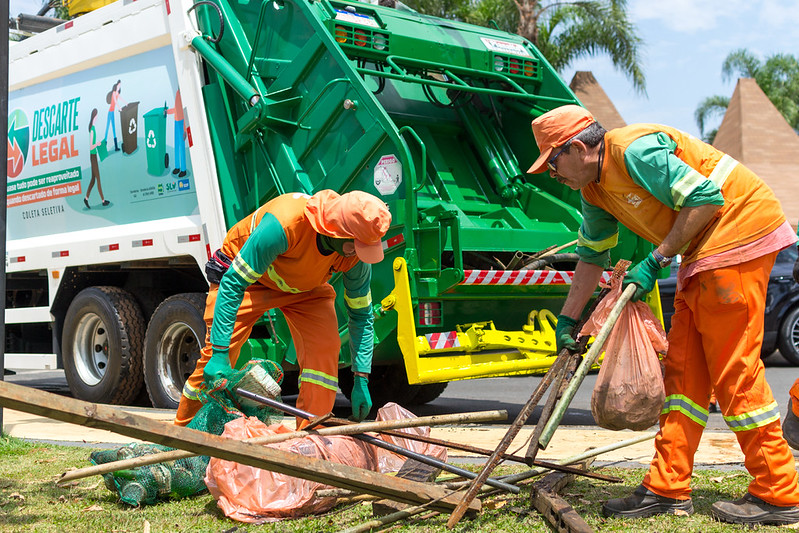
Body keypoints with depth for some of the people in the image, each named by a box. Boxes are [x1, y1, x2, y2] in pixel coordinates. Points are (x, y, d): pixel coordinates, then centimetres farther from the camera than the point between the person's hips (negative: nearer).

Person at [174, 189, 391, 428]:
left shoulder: (357, 252, -27)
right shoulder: (284, 224, -43)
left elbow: (361, 314, -11)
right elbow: (233, 284, -37)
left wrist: (362, 381, -15)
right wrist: (220, 354, -40)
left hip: (306, 285, 4)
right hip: (245, 274, -4)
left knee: (324, 348, -17)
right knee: (215, 355, -10)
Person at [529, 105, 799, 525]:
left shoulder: (635, 151, -18)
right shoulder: (593, 190, 12)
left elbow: (706, 198, -21)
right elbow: (592, 257, 23)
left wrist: (655, 262, -17)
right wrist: (567, 320, 24)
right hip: (702, 253, 10)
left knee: (733, 370, -8)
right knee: (683, 368, 6)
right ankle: (668, 489, 10)